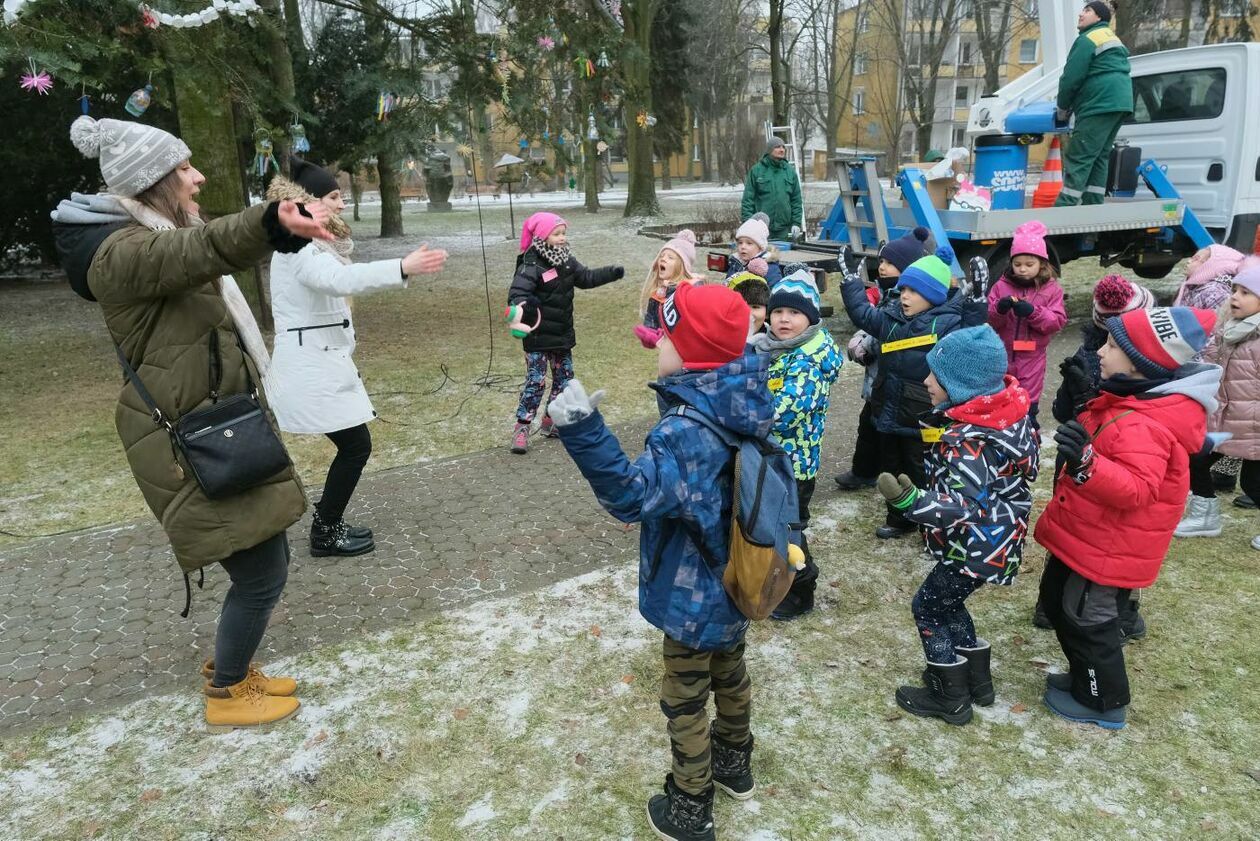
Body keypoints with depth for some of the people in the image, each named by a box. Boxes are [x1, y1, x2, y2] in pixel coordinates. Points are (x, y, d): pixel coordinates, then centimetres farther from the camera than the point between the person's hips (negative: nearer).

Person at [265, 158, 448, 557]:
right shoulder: (298, 247, -19)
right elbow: (340, 278, -38)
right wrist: (404, 268, -48)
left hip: (321, 361, 10)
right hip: (311, 366, -10)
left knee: (352, 445, 12)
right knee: (356, 445, -5)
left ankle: (328, 523, 25)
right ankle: (326, 534, 8)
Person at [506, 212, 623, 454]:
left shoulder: (567, 262, 4)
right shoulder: (531, 267, -21)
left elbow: (586, 277, 16)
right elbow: (516, 293, -31)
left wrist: (611, 273, 5)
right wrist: (523, 304, -54)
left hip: (563, 334, 8)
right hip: (538, 337, -8)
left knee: (564, 378, 15)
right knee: (536, 381, -8)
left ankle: (552, 421, 29)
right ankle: (521, 428, 1)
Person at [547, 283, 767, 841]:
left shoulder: (687, 432, -36)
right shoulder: (741, 409, -8)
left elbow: (633, 495, -42)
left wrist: (583, 433, -51)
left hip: (694, 598, -8)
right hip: (737, 582, 8)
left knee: (685, 701, 13)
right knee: (729, 673, 29)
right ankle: (735, 764, 53)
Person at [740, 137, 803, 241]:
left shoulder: (790, 171, 11)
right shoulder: (756, 170, 1)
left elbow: (796, 200, 12)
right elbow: (747, 199, -1)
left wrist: (796, 223, 4)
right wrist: (747, 222, -9)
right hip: (761, 228, -3)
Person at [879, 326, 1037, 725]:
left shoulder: (968, 440, -30)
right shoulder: (1007, 412, -3)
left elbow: (967, 506, -35)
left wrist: (912, 502, -49)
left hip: (976, 547, -9)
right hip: (996, 539, 9)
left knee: (928, 608, 8)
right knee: (947, 603, 24)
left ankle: (951, 699, 21)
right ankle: (977, 681, 37)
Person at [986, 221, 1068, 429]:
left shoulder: (1051, 289, -3)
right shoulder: (1001, 285, 0)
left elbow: (1058, 321, -10)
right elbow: (988, 320, -3)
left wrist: (1033, 312, -25)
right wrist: (999, 309, -25)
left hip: (1031, 356, -1)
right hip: (1002, 354, 1)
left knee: (1028, 400, 9)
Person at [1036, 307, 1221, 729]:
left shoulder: (1143, 426, -31)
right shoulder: (1137, 400, 3)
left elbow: (1135, 488, -40)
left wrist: (1086, 462, -53)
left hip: (1105, 546, -11)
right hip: (1088, 533, 11)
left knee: (1086, 618, 7)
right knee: (1057, 600, 23)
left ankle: (1103, 702, 28)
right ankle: (1085, 677, 42)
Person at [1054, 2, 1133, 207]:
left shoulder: (1087, 40, -6)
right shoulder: (1113, 39, 27)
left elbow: (1071, 77, -11)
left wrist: (1062, 107, 3)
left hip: (1101, 105, -10)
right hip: (1120, 103, 10)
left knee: (1078, 157, -12)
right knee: (1099, 156, 12)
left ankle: (1064, 209, -17)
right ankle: (1093, 206, 11)